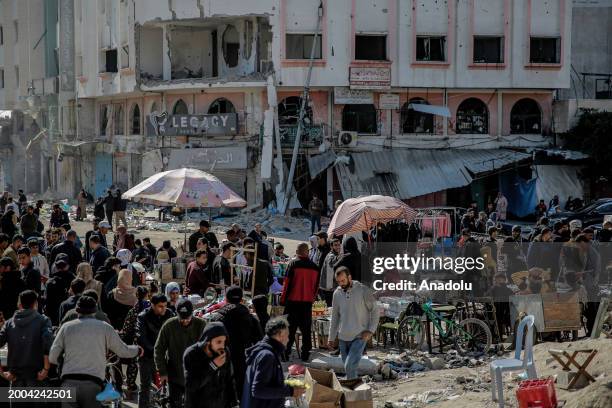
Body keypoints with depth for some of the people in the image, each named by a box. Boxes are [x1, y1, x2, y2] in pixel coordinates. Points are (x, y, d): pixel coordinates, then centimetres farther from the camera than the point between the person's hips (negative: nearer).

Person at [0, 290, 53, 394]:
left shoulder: (10, 322, 10)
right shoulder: (43, 320, 0)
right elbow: (48, 344, -16)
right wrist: (46, 369, -13)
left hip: (15, 375, 3)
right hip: (36, 376, -3)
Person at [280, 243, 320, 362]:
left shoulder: (293, 264, -8)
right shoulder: (315, 267, 4)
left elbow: (287, 283, -8)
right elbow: (316, 286, 10)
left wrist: (283, 299, -1)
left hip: (293, 301, -3)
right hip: (307, 302, 3)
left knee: (290, 328, 2)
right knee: (306, 329, 10)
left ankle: (285, 353, 0)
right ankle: (305, 354, 11)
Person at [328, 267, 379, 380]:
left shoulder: (363, 291, -8)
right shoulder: (337, 293, 5)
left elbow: (375, 311, -3)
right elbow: (335, 317, 13)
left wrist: (370, 330, -13)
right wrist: (331, 338, 12)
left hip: (359, 337, -5)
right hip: (343, 337, 5)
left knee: (349, 366, -17)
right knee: (348, 367, 7)